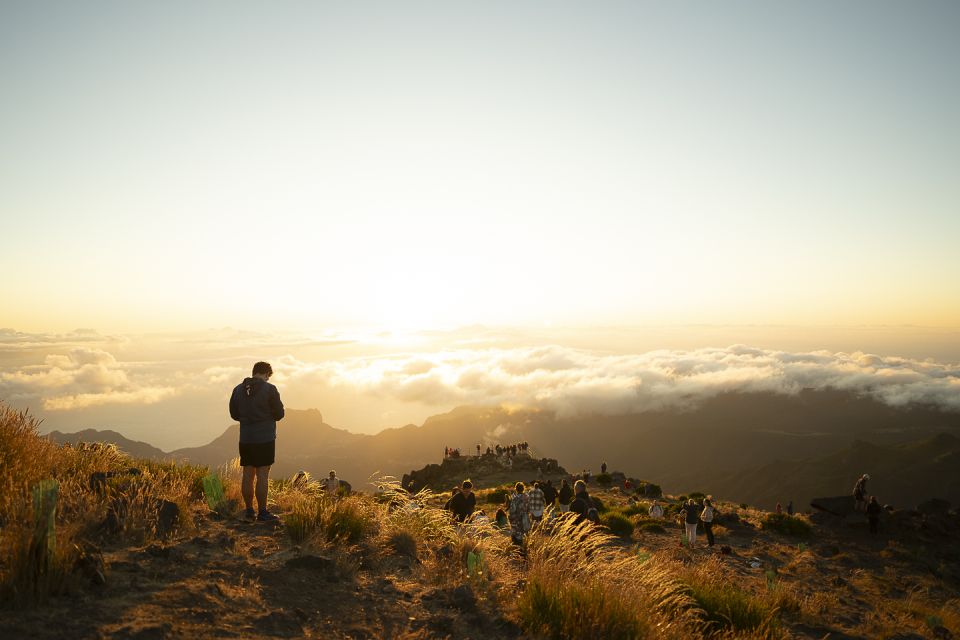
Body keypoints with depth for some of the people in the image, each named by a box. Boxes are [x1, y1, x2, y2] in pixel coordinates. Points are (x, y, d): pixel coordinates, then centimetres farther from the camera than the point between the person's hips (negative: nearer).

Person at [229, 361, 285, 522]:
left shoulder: (238, 389, 5)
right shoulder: (269, 389, -11)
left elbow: (234, 414, 12)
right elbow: (279, 414, -7)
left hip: (245, 438, 5)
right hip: (265, 438, -5)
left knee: (248, 475, 10)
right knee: (262, 476, -3)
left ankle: (249, 510, 17)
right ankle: (262, 512, 0)